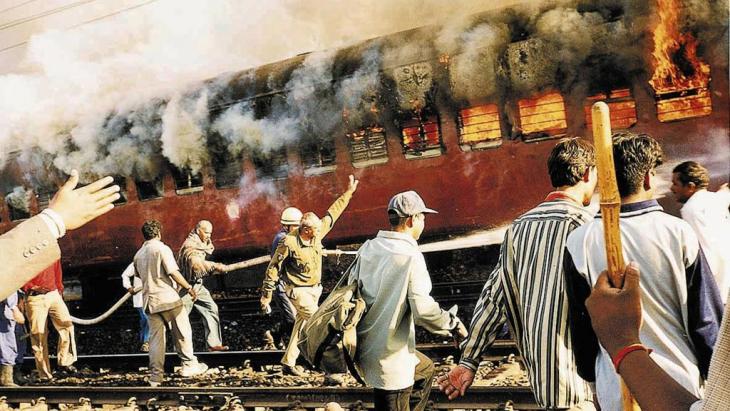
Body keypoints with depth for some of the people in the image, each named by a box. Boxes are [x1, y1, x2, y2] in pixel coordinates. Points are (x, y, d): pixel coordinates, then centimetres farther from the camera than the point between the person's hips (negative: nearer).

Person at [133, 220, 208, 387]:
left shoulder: (138, 255, 11)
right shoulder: (162, 248, -9)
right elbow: (174, 272, -16)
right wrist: (189, 287, -7)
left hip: (149, 301, 6)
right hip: (168, 298, -6)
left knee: (155, 338, 8)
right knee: (182, 332, 8)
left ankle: (156, 376, 7)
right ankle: (189, 365, 13)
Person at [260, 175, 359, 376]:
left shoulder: (317, 233, -5)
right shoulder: (289, 243, -22)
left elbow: (332, 213, 7)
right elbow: (273, 269, -14)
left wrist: (348, 193, 8)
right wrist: (266, 295, -11)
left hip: (314, 289, 7)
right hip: (298, 290, -7)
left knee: (302, 324, 12)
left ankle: (288, 363, 22)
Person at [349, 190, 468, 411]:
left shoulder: (368, 248, 3)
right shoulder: (410, 255, -19)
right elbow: (423, 309, -24)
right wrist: (453, 324, -8)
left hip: (365, 345, 8)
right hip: (389, 356, -8)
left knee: (425, 369, 30)